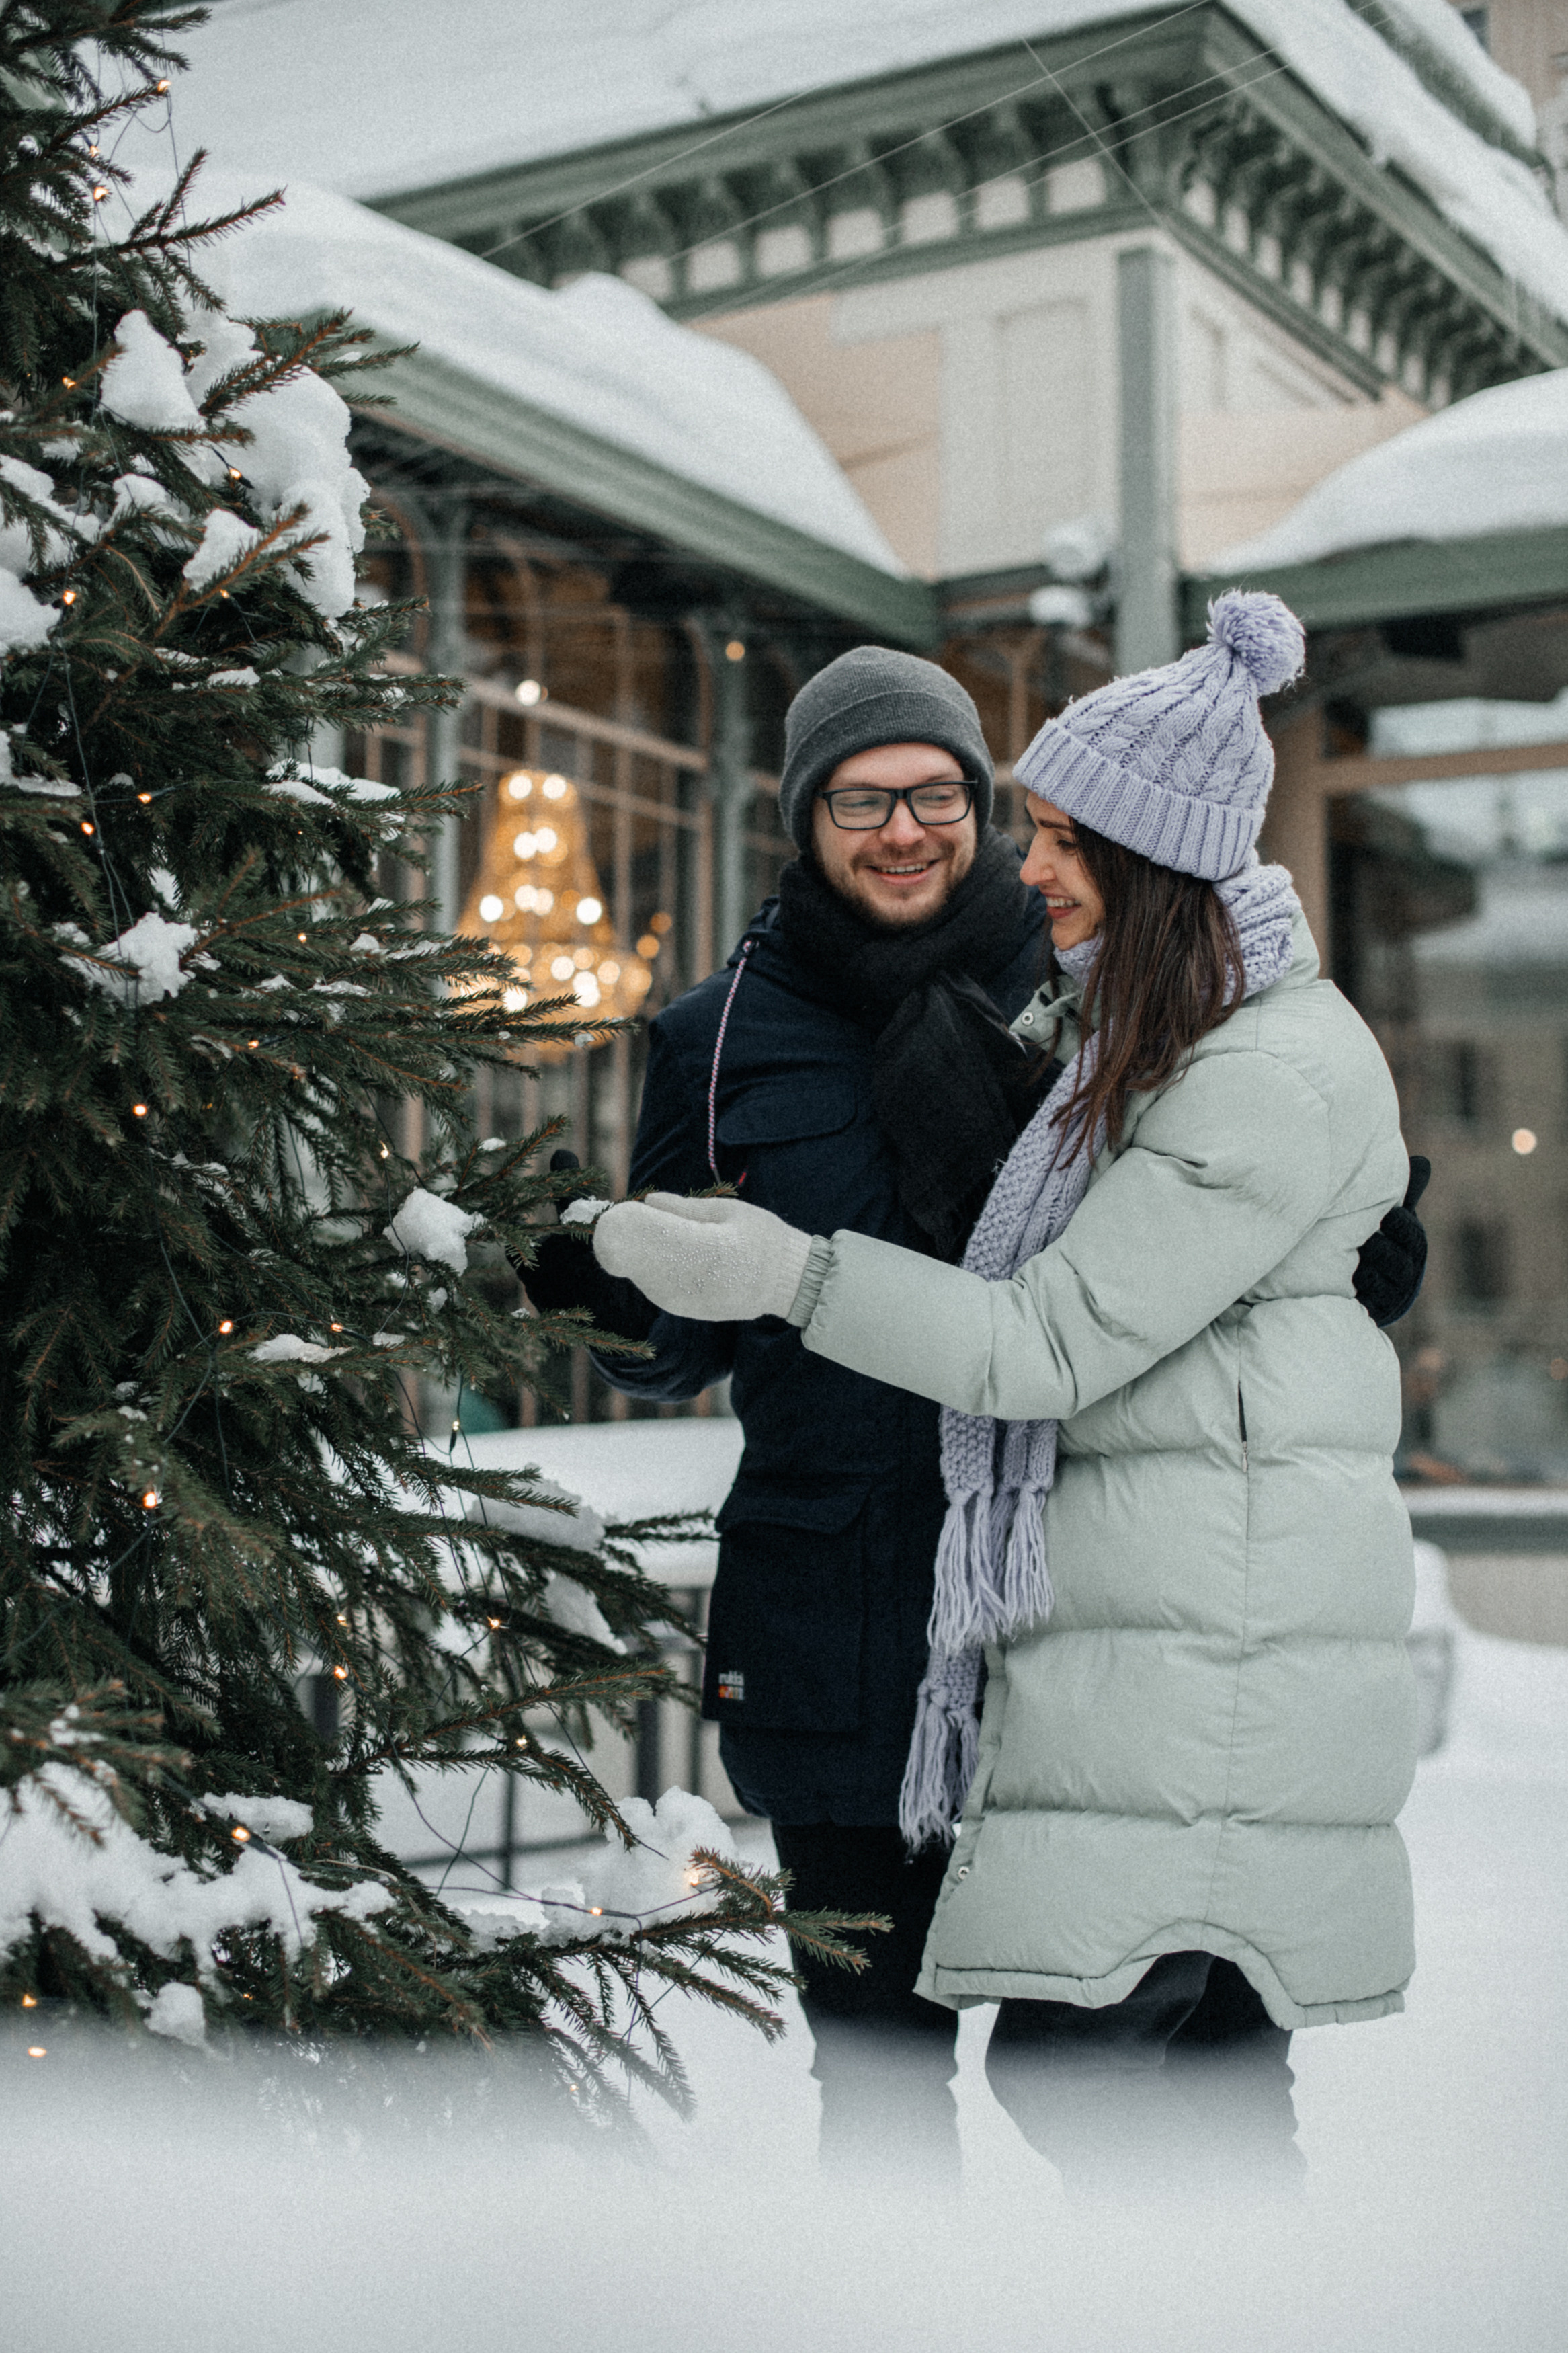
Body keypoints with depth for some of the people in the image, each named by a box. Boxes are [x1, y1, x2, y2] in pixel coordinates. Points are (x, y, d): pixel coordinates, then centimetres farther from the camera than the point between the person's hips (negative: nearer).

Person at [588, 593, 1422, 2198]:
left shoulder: (1273, 1082, -16)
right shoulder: (1123, 1014, 15)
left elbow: (1051, 1344, -19)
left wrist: (788, 1276, -22)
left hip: (1210, 1629, -10)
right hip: (1155, 1602, 10)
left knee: (1070, 2057, -10)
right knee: (1207, 2066, 14)